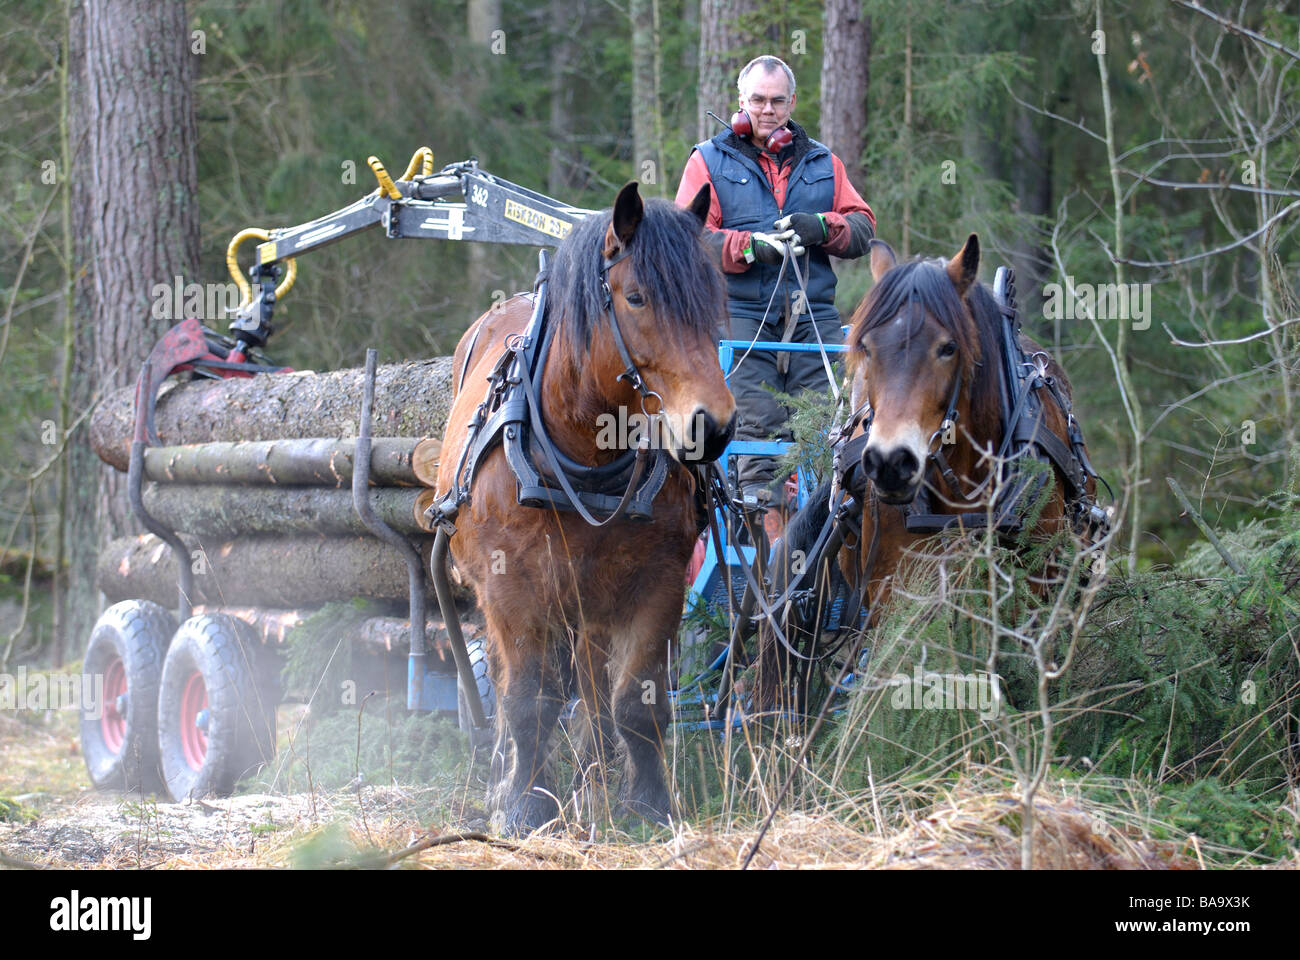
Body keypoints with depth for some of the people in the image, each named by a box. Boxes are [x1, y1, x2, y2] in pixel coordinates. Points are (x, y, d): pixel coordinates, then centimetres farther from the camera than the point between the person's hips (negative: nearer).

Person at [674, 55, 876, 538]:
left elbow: (863, 228, 15)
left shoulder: (823, 163, 20)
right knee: (757, 424, -9)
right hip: (743, 315, -2)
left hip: (813, 315, 3)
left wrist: (821, 227, -7)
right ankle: (766, 517, -8)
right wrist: (752, 247, -15)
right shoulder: (709, 162, 10)